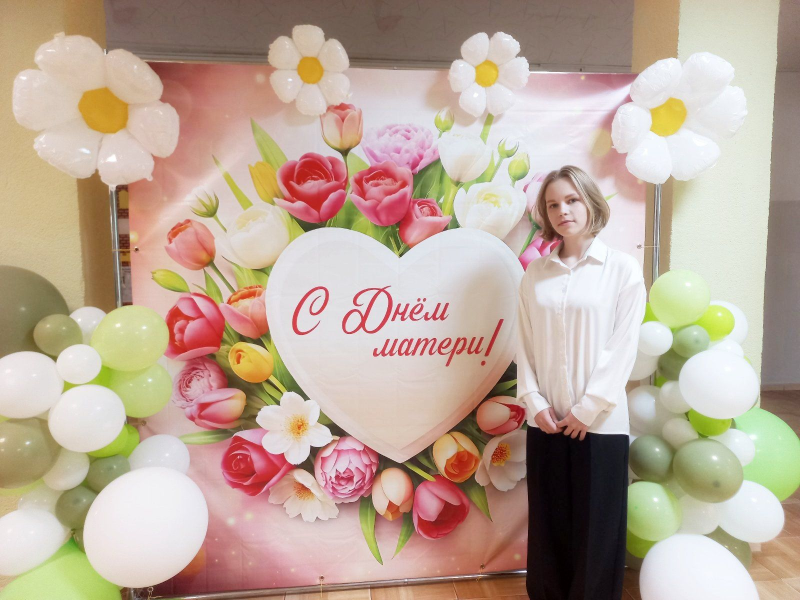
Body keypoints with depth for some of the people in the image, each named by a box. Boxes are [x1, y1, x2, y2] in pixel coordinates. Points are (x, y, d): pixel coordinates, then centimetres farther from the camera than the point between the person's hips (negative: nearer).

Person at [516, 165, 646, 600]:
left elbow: (623, 347, -8)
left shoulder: (623, 268, -3)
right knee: (548, 522, 13)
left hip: (599, 421, -3)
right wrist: (534, 401, -5)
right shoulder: (535, 273, 6)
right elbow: (524, 343, 4)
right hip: (546, 420, 3)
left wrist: (587, 409, -11)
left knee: (596, 525, 9)